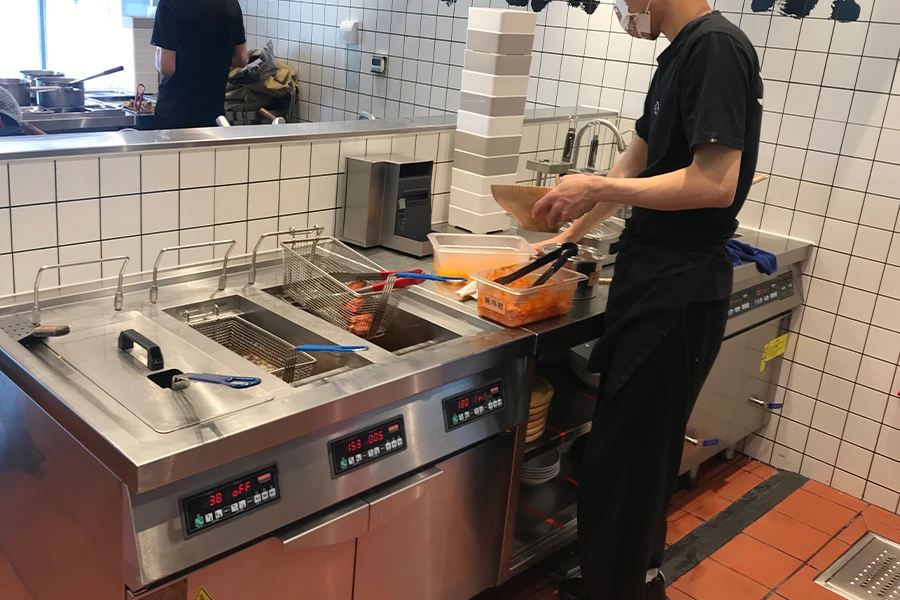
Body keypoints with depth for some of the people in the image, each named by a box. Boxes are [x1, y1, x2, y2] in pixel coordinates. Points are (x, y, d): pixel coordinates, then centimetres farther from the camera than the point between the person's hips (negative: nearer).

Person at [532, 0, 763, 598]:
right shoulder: (681, 53, 14)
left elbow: (716, 184, -24)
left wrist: (597, 188, -17)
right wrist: (570, 235, 22)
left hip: (679, 294, -9)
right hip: (654, 281, 9)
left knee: (623, 456, -1)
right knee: (640, 449, 18)